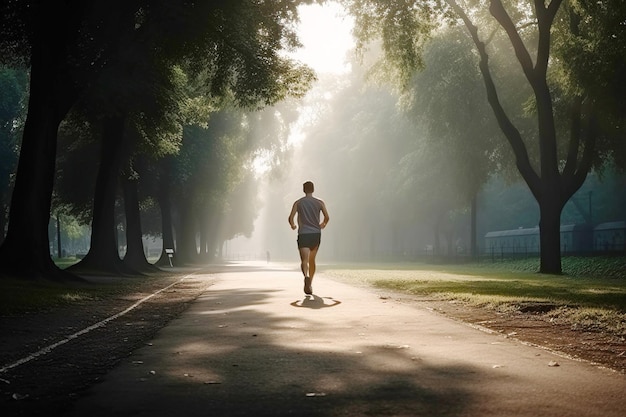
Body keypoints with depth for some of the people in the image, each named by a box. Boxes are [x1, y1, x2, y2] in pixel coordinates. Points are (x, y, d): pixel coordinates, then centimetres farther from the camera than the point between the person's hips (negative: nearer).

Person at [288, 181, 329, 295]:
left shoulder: (298, 203, 6)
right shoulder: (319, 202, 7)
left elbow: (290, 218, -3)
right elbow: (327, 217, 0)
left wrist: (293, 225, 19)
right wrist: (323, 225, 21)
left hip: (303, 234, -2)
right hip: (316, 234, 2)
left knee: (304, 260, -13)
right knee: (312, 260, 18)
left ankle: (306, 276, -43)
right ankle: (309, 283, 26)